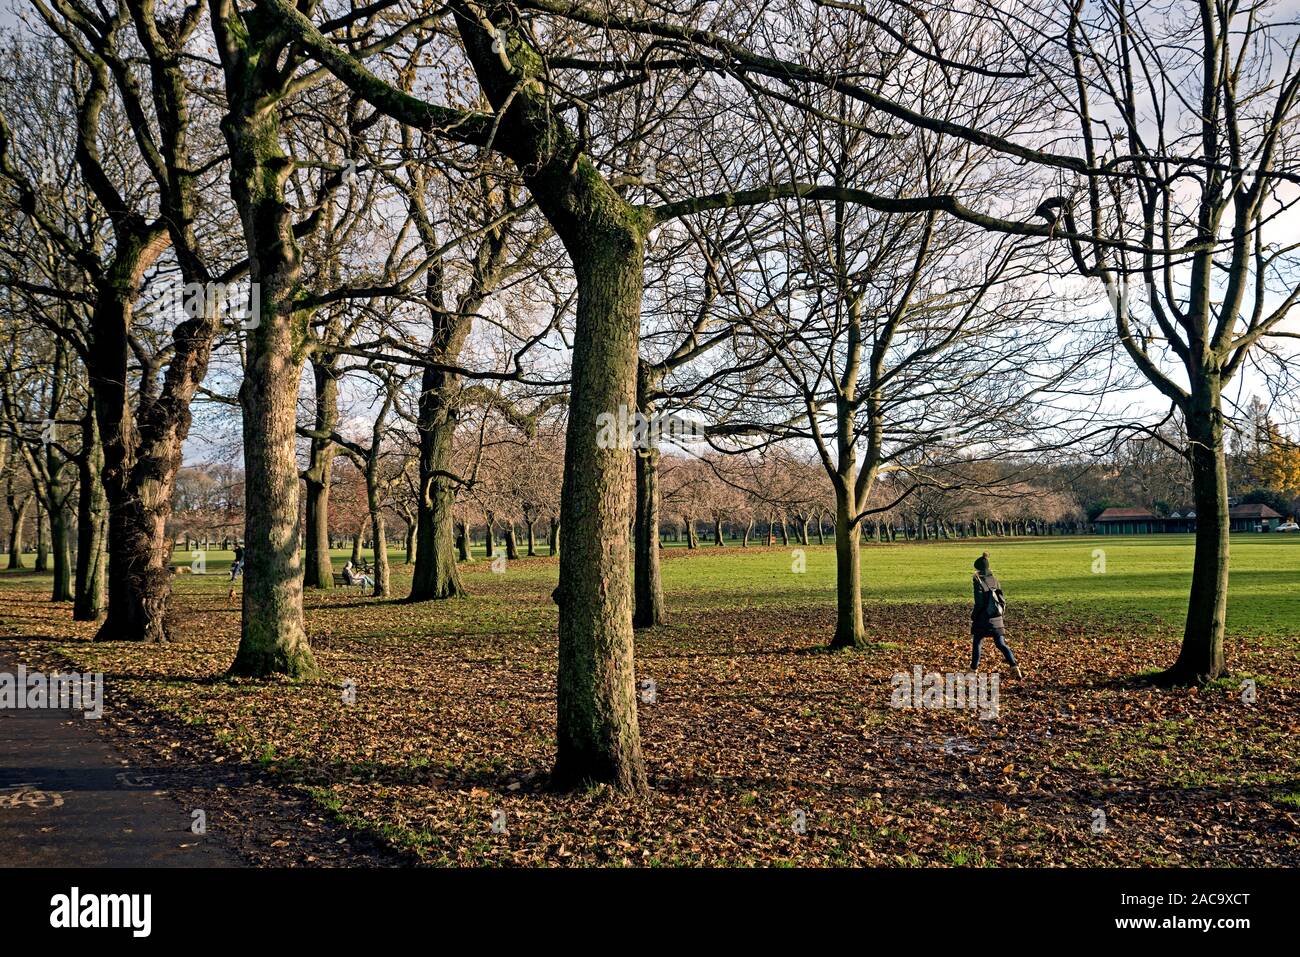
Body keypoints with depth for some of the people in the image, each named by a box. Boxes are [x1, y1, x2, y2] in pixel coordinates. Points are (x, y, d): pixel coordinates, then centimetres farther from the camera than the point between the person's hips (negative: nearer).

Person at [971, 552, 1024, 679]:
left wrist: (973, 616, -4)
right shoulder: (994, 579, 6)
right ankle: (1015, 668, -2)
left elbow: (979, 603, -15)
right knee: (1001, 644, 10)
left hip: (983, 619, -5)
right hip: (997, 619, 5)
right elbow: (1002, 599, 9)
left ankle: (974, 670, 15)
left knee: (976, 644, 10)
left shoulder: (978, 581, -13)